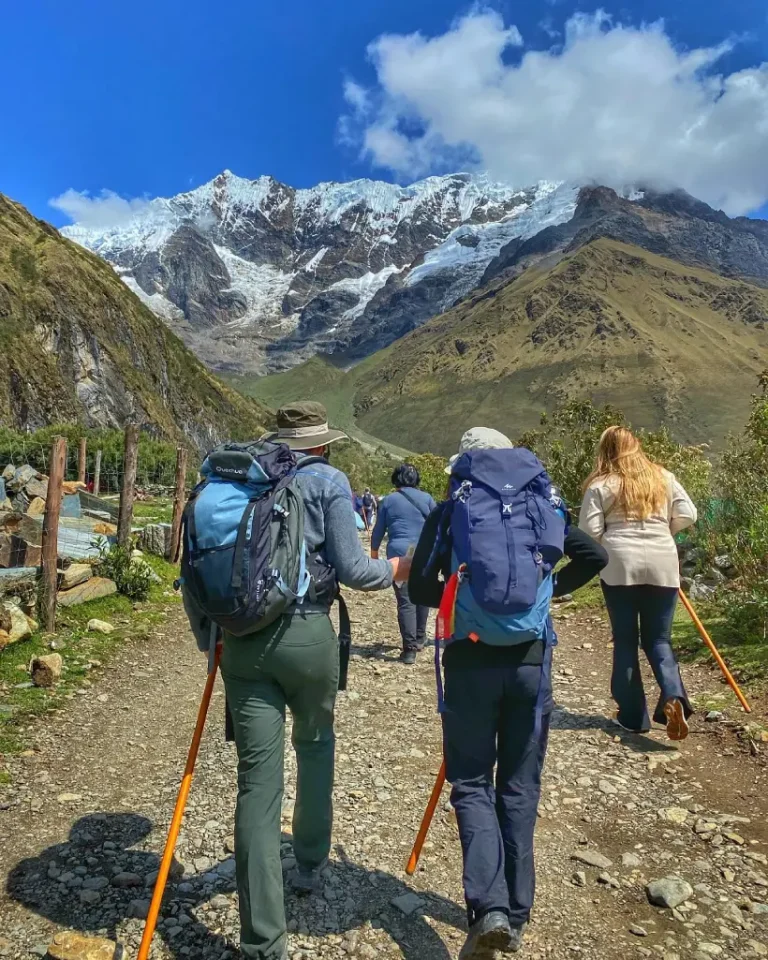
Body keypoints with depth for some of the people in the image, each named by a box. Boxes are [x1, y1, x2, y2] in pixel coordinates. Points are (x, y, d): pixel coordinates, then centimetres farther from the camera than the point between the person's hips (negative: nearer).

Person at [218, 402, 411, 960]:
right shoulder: (329, 481, -2)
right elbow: (351, 569, -7)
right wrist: (399, 568, 11)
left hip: (243, 639, 2)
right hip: (307, 635, -2)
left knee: (258, 778, 3)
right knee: (315, 745, 24)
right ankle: (310, 866, 42)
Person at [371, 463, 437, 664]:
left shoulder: (388, 500, 6)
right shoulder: (426, 498, 9)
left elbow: (378, 530, 11)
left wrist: (374, 553, 23)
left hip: (399, 554, -2)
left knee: (405, 601, -4)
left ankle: (409, 649, -9)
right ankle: (419, 639, 31)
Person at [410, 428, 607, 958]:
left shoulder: (447, 513, -3)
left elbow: (420, 587, -6)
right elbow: (595, 555, -1)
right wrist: (546, 589, 8)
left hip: (471, 660, -2)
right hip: (530, 658, 3)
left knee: (471, 782, 12)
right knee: (520, 785, 15)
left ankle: (490, 909, -2)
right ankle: (516, 916, 24)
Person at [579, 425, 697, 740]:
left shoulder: (601, 485, -1)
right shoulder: (663, 477, 9)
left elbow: (589, 532, -6)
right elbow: (687, 515, 6)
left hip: (620, 566, -2)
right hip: (663, 566, 3)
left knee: (625, 641, 9)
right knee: (658, 640, 14)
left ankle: (633, 716, 14)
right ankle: (673, 697, -9)